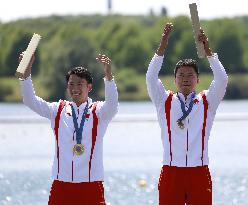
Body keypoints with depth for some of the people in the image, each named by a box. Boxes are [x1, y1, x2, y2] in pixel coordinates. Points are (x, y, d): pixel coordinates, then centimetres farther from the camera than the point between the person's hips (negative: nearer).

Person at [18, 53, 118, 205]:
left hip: (91, 185, -2)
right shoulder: (58, 110, 8)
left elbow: (112, 104, -21)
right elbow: (30, 100, 1)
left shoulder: (98, 111, 0)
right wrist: (27, 70, -12)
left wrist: (108, 74, -36)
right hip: (61, 185, 2)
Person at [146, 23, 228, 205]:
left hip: (199, 172, 0)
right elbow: (151, 78, -5)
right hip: (171, 173, 0)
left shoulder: (207, 102, 8)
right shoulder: (165, 102, 8)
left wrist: (207, 49, -12)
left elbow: (222, 79, -6)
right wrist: (162, 47, -12)